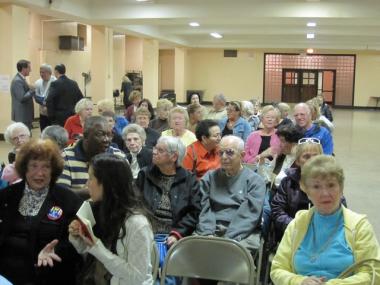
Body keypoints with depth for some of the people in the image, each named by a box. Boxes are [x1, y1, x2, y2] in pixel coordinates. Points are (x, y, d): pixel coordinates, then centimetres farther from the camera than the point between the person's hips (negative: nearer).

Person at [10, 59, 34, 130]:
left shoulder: (21, 79, 14)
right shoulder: (17, 81, -17)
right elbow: (22, 98, -23)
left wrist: (31, 89, 4)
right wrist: (32, 90, -16)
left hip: (25, 115, 10)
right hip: (22, 116, -10)